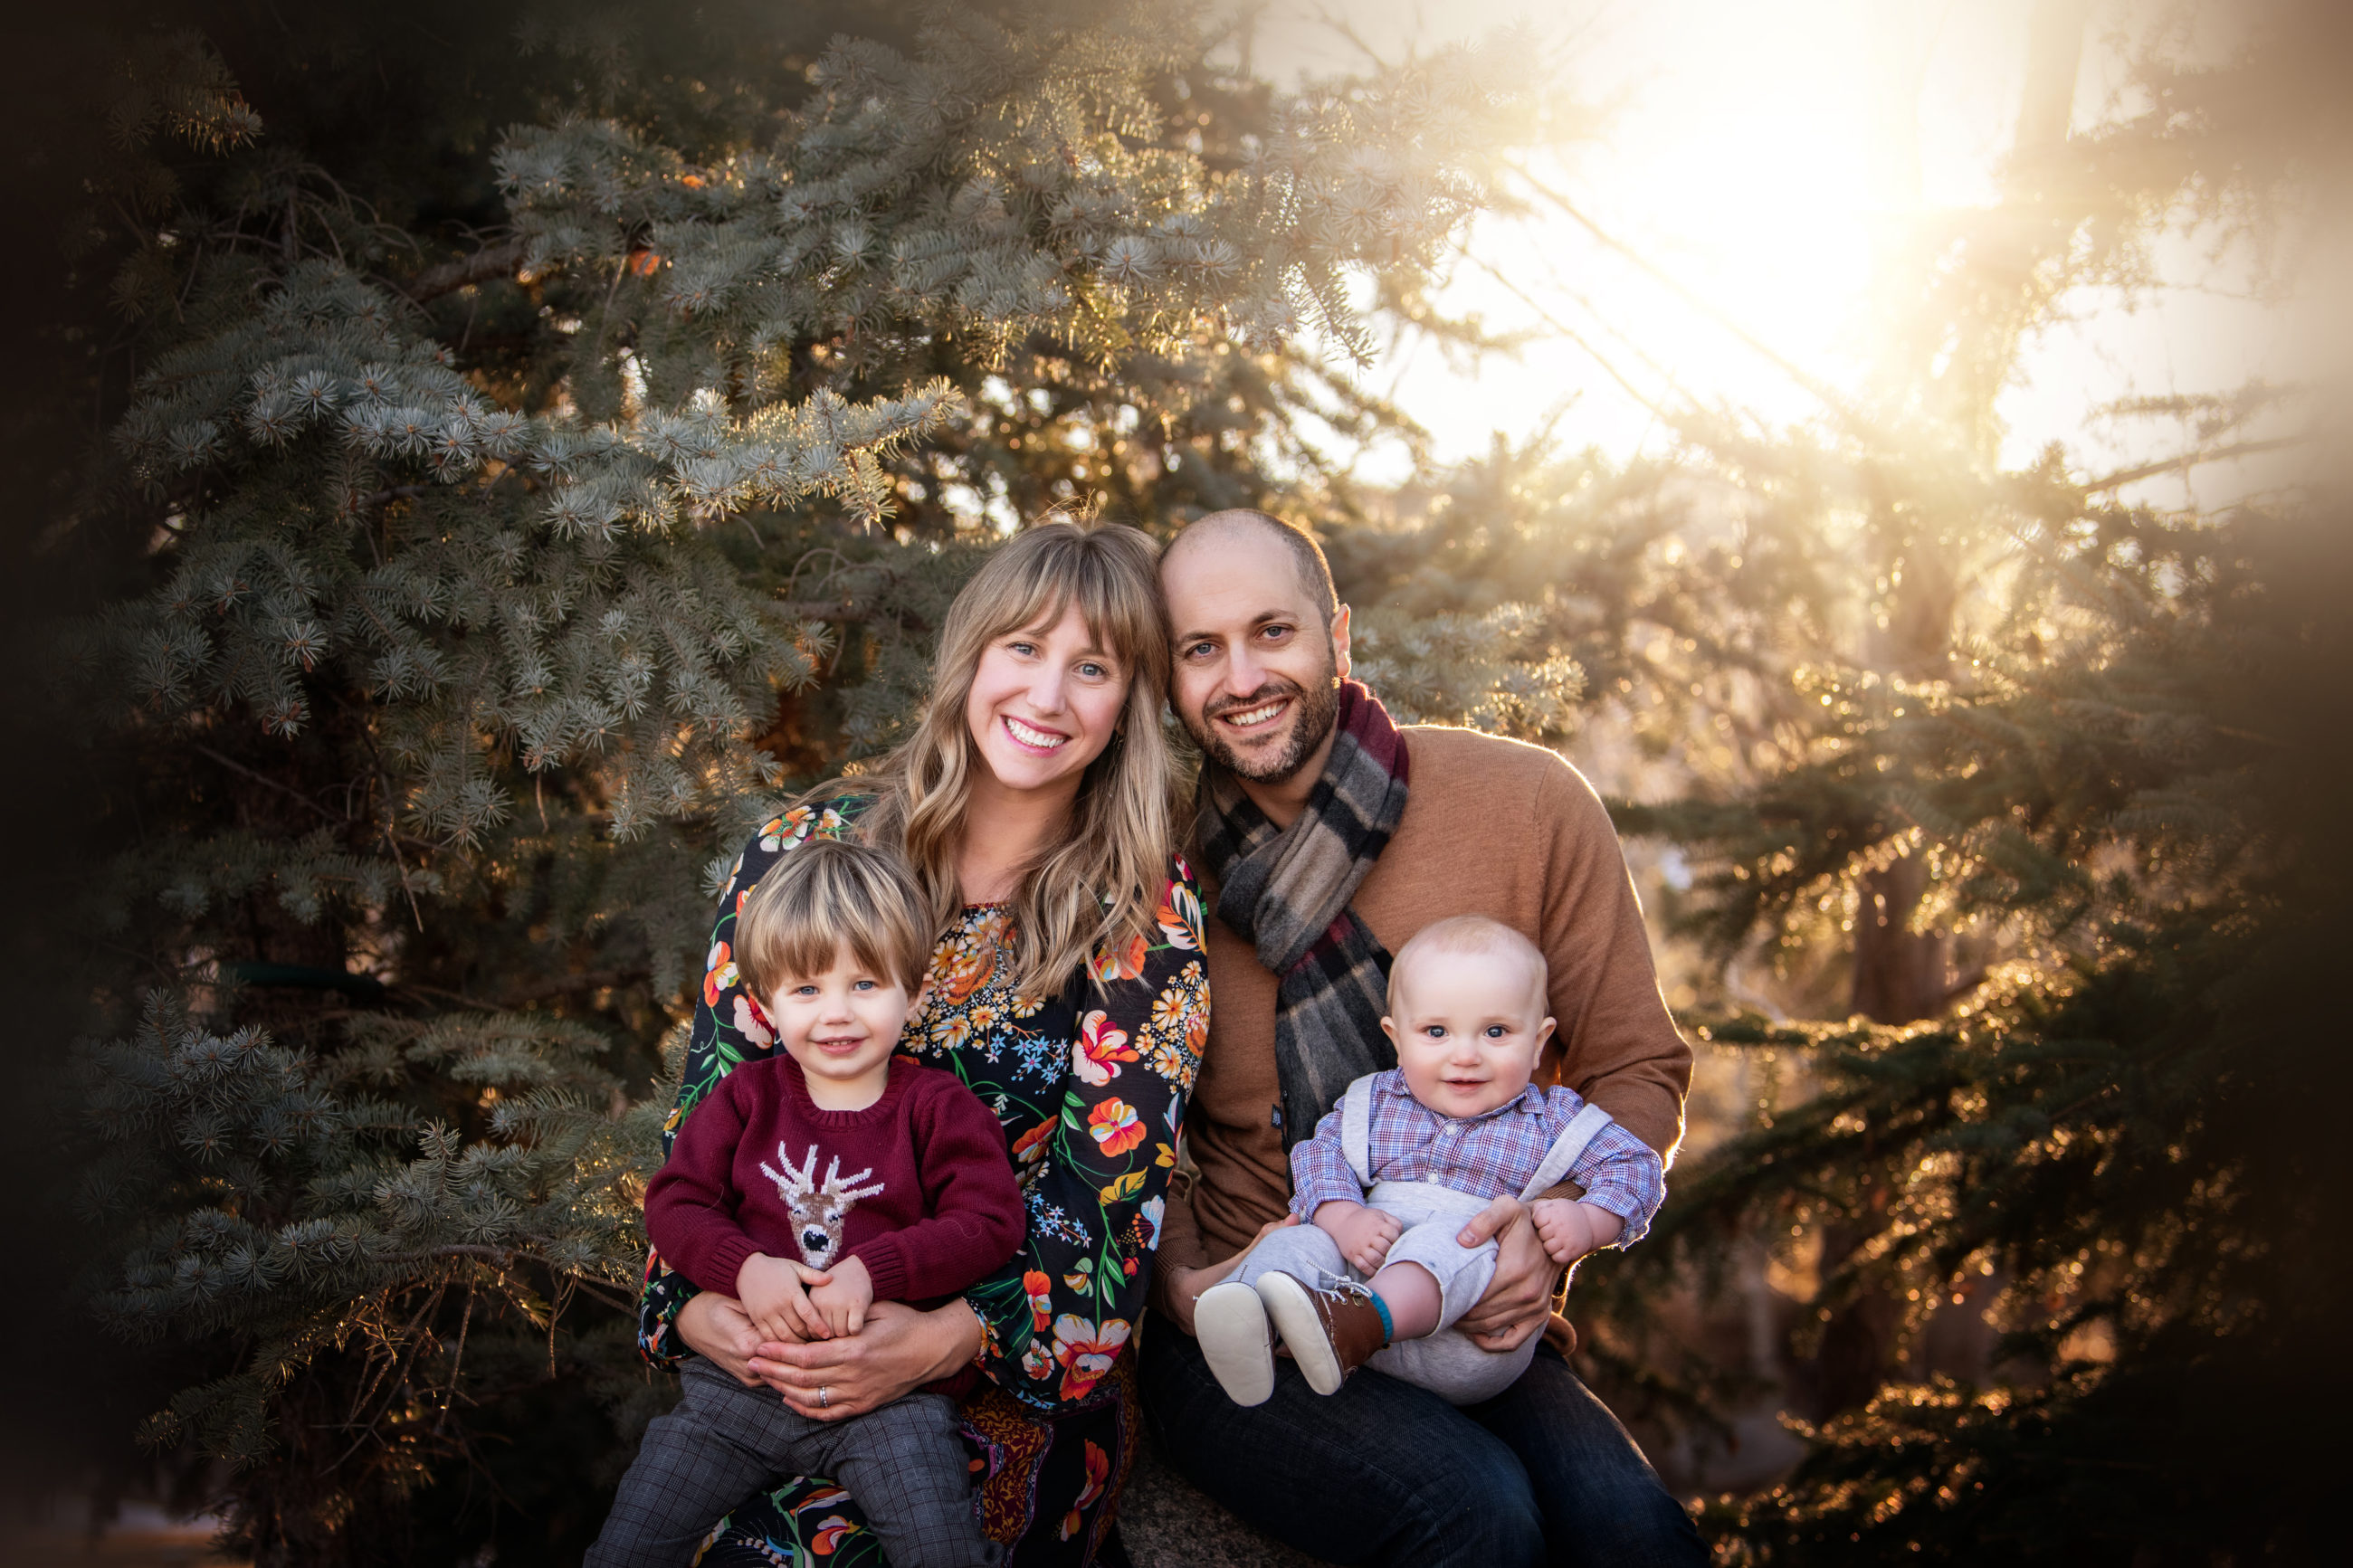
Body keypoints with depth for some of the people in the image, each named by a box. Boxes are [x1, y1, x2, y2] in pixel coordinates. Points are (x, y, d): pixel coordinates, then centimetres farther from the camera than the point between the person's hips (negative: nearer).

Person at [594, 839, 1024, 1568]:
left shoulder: (936, 1106, 1)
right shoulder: (748, 1097, 9)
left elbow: (991, 1222, -8)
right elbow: (673, 1202, 4)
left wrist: (872, 1270, -20)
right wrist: (744, 1268, -16)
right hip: (742, 1370, 3)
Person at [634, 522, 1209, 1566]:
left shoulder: (1146, 913, -3)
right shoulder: (813, 846, 3)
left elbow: (1114, 1186, -8)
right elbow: (712, 1096, 5)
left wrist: (950, 1339, -22)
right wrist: (694, 1300, -12)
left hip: (1023, 1376, -2)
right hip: (780, 1341, 3)